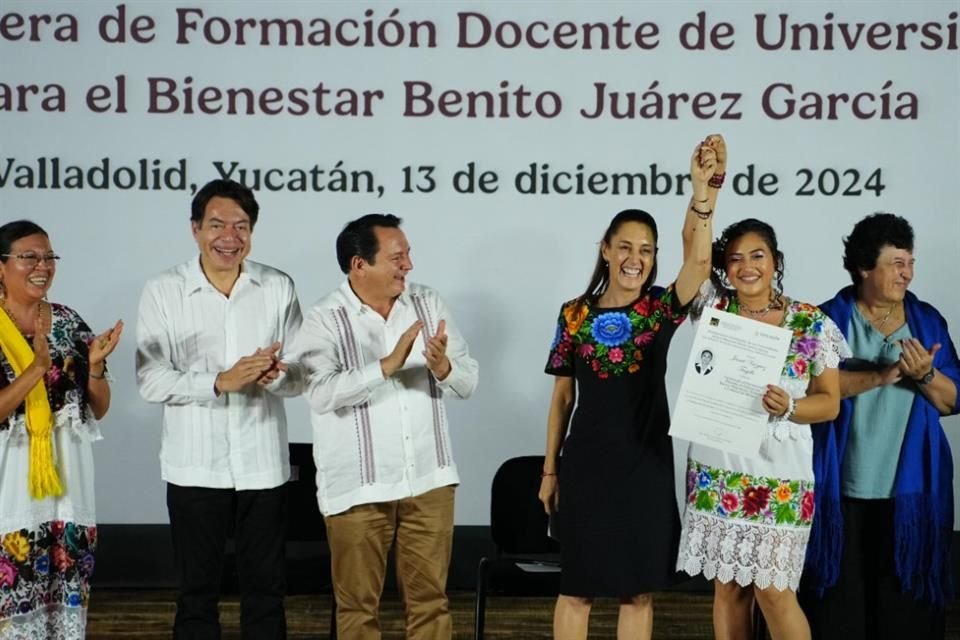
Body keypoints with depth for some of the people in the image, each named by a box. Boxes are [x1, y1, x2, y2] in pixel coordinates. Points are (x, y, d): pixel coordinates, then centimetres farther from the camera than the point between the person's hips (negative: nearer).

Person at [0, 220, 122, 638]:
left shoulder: (68, 321, 6)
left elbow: (99, 409, 8)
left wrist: (95, 364, -9)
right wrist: (38, 367, -23)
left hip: (66, 476, 4)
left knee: (68, 598, 8)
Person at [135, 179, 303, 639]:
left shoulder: (279, 289, 2)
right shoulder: (163, 292, -3)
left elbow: (299, 376, 2)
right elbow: (151, 381, -9)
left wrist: (274, 376, -21)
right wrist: (220, 382, -22)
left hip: (262, 465, 1)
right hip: (195, 467, -1)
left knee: (265, 588, 11)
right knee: (197, 589, 10)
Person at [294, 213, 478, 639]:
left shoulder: (429, 304, 4)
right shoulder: (323, 319, -8)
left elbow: (467, 382, 1)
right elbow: (322, 393, -23)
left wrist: (444, 367, -21)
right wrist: (387, 364, -30)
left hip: (428, 480, 3)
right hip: (357, 487, -3)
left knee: (430, 596, 10)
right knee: (358, 603, 9)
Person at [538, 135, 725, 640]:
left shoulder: (660, 309, -1)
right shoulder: (575, 314, 1)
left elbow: (698, 259, -21)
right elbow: (562, 397, 7)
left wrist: (703, 190, -35)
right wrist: (549, 470, 7)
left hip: (645, 465, 0)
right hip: (585, 465, 0)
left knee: (638, 588, 8)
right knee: (577, 586, 6)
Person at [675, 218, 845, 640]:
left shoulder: (813, 324, -2)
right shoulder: (714, 309, 4)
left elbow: (830, 401, -1)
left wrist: (789, 407, -20)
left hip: (778, 475, -3)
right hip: (717, 470, 3)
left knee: (773, 590, -2)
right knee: (727, 586, 8)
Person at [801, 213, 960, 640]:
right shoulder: (830, 318, 1)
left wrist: (925, 374, -16)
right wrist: (880, 375, -23)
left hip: (910, 490, 2)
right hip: (843, 489, -2)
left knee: (906, 599, 3)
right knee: (839, 596, 2)